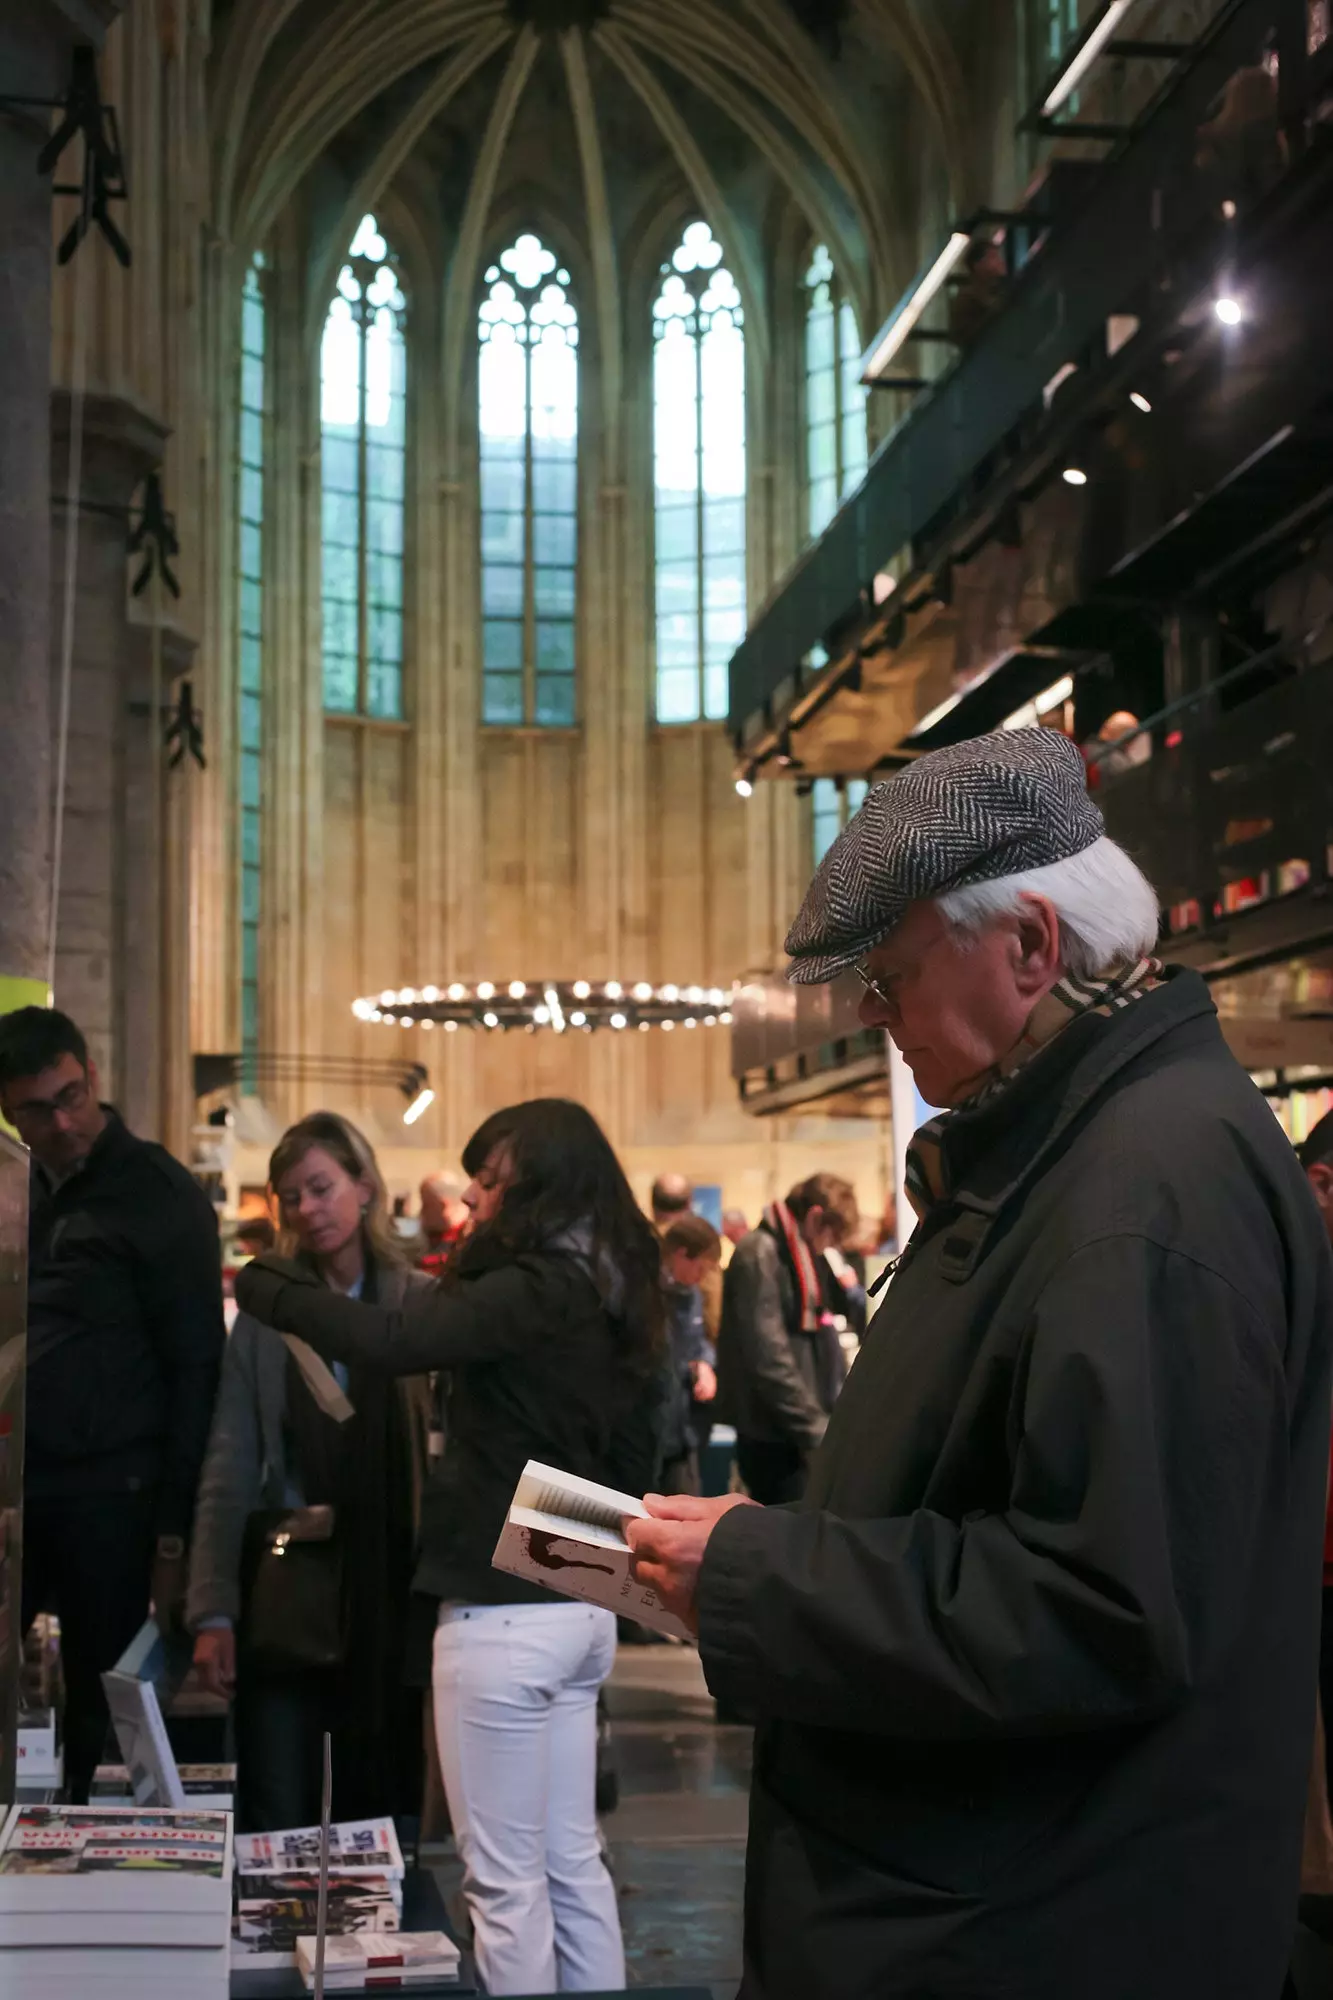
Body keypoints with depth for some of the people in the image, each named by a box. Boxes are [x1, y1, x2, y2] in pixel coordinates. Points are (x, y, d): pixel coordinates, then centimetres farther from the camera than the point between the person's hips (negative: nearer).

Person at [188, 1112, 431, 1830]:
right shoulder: (264, 1316, 3)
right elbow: (228, 1473, 2)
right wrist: (212, 1612, -4)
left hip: (388, 1593, -1)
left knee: (379, 1812, 9)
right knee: (276, 1829, 5)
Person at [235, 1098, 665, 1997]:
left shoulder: (538, 1289, -17)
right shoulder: (607, 1288, 10)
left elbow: (389, 1341, -29)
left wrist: (265, 1284, -16)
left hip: (504, 1613, -9)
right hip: (583, 1608, 9)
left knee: (506, 1881, 2)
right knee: (571, 1861, 16)